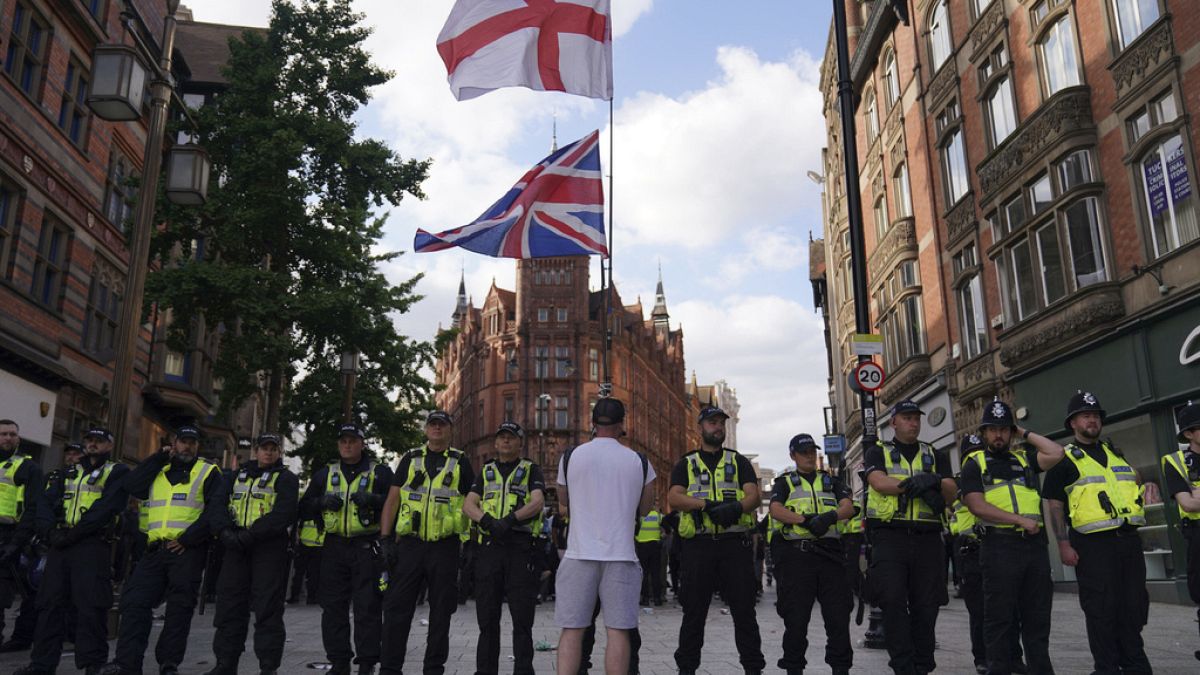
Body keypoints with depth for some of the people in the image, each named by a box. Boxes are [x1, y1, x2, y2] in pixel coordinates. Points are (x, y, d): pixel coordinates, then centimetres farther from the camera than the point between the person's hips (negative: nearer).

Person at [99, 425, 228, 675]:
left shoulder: (208, 473, 5)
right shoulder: (157, 471, 20)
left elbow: (216, 511, -6)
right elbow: (130, 487, 1)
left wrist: (189, 538, -15)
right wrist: (160, 458, 2)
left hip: (187, 551, -4)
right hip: (155, 551, 4)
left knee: (179, 608, 1)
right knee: (135, 602, -4)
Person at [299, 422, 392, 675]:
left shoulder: (380, 472, 5)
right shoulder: (325, 474, 15)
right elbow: (304, 508, 17)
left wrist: (373, 499, -19)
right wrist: (322, 502, -3)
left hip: (367, 548, -4)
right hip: (334, 547, 4)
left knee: (368, 607, -4)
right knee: (333, 606, 6)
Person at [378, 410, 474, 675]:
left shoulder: (460, 462, 7)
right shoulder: (410, 459, 11)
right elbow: (392, 499, 9)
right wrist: (386, 539, 0)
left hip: (445, 546, -1)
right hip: (409, 544, 1)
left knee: (441, 609, 6)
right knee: (397, 606, 0)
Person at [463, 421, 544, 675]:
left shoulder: (531, 470, 11)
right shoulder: (485, 472, 20)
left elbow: (537, 502, -6)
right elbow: (468, 505, 6)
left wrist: (510, 519, -22)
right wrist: (487, 520, -15)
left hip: (521, 547, -3)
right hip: (490, 547, 3)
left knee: (522, 617, -2)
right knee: (487, 616, 6)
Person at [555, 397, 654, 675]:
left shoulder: (570, 457, 3)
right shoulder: (639, 462, 4)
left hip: (579, 554, 0)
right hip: (621, 556, 0)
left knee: (571, 630, 3)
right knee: (618, 631, 2)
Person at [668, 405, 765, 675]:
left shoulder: (739, 462, 15)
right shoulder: (686, 464, 13)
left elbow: (753, 495, 1)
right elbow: (673, 498, -2)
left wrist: (737, 507, -22)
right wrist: (705, 504, -19)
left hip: (735, 543, 0)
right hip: (698, 544, 0)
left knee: (744, 608, 1)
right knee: (694, 610, 6)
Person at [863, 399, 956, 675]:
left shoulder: (935, 456, 18)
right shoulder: (877, 452, 10)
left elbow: (951, 492, 5)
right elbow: (878, 482, -9)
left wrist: (935, 482, -17)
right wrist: (917, 483, -19)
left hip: (928, 539, 3)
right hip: (890, 537, -3)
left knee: (926, 606, 5)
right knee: (893, 603, -9)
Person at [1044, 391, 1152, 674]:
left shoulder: (1115, 452, 17)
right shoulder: (1064, 459, 0)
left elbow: (1136, 480, 29)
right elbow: (1054, 506, -5)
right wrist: (1063, 544, -11)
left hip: (1129, 541, 6)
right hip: (1093, 544, -5)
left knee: (1133, 607, 10)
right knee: (1101, 611, -1)